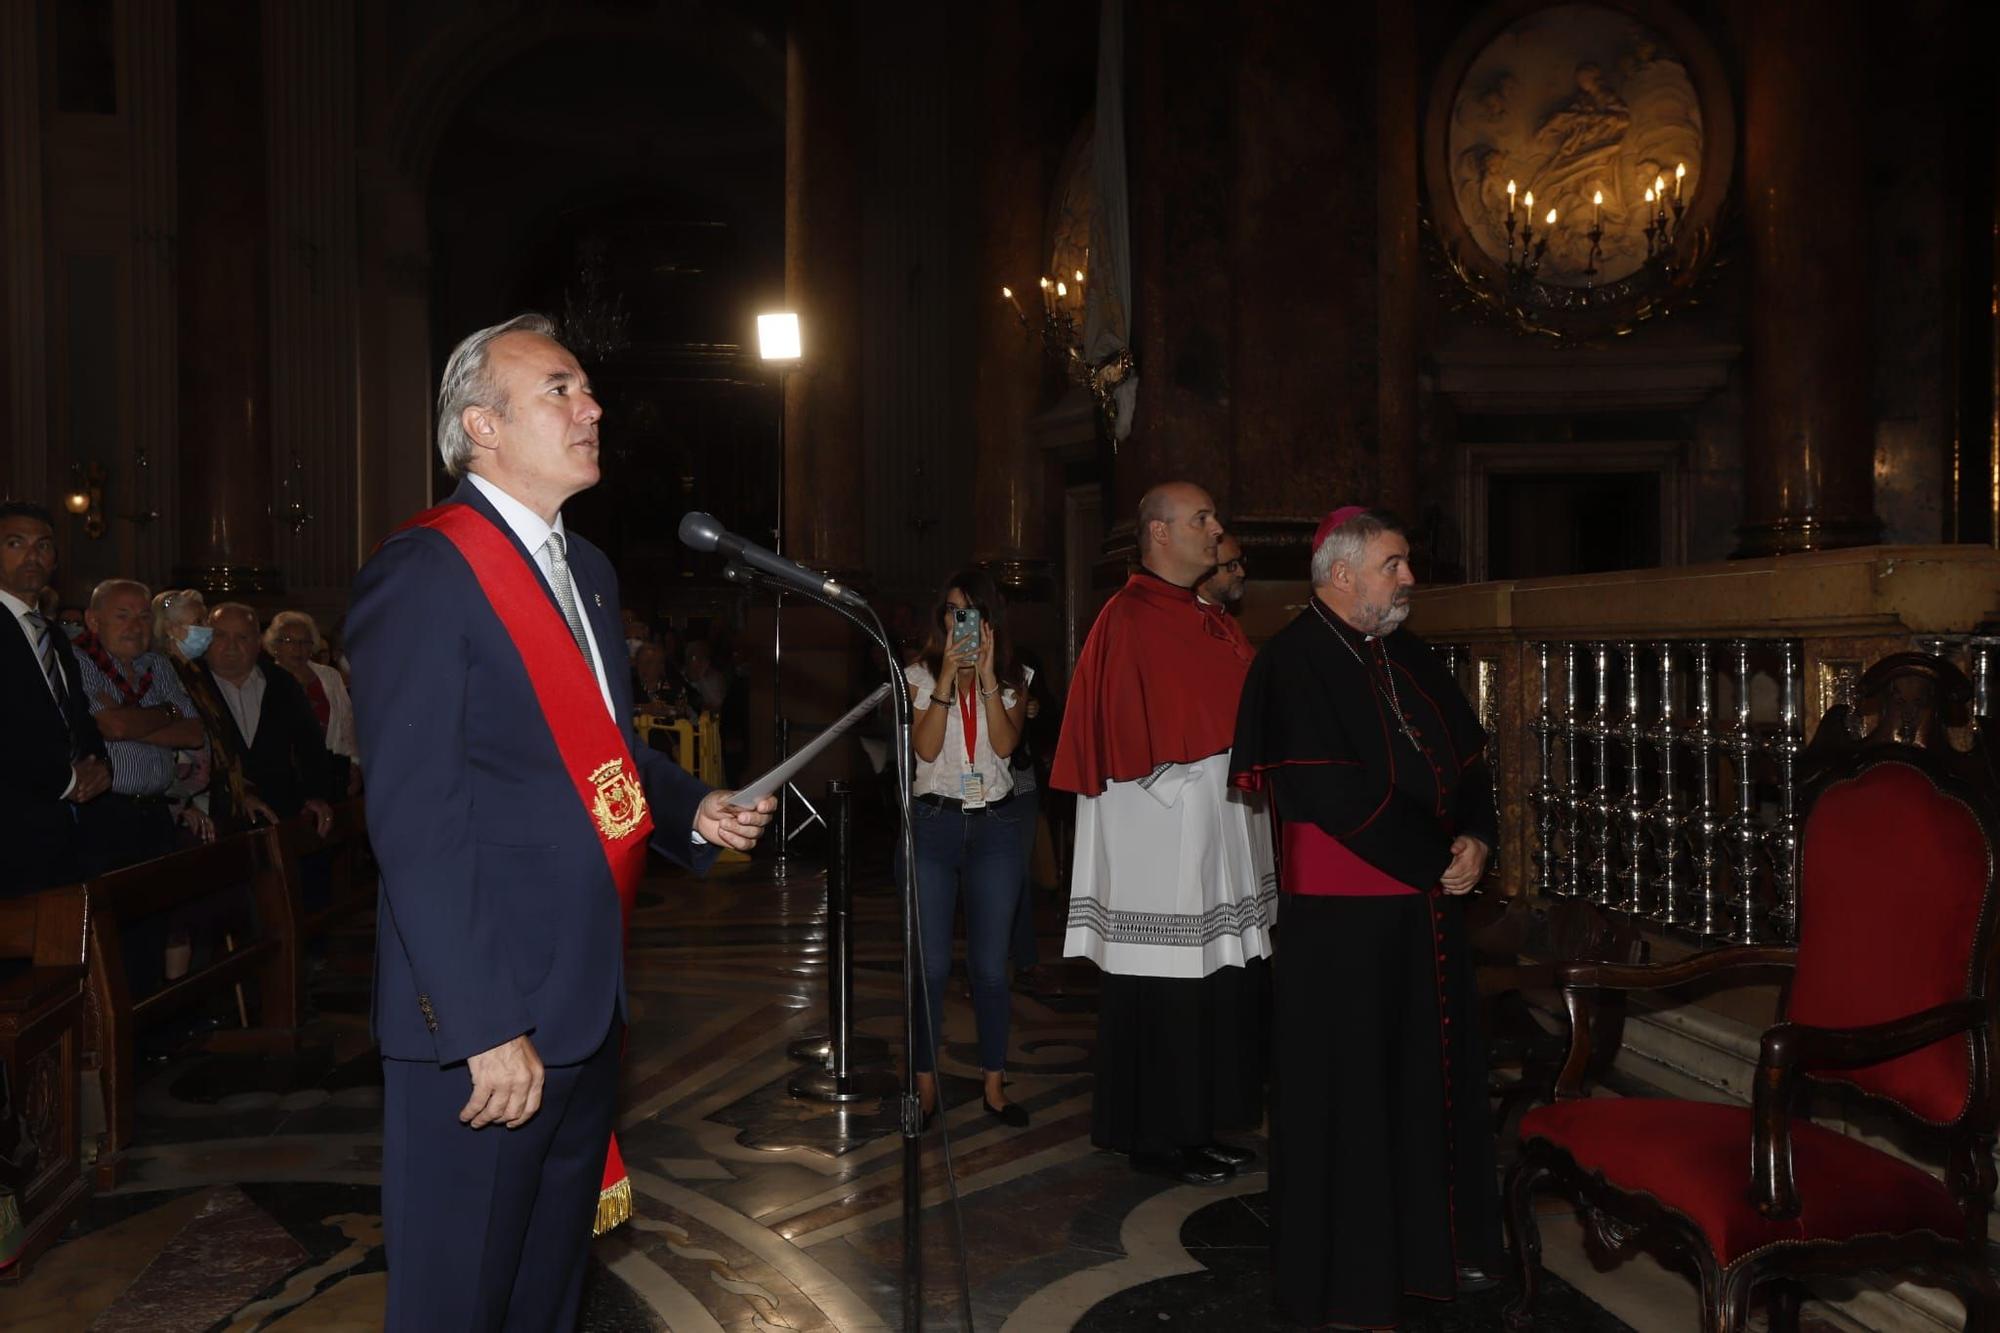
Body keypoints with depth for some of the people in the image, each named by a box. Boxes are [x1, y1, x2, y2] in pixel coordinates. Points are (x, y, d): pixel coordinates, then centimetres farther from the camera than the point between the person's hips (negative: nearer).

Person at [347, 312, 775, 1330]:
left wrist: (694, 811, 3)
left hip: (587, 1005, 8)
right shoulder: (422, 574, -14)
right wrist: (485, 1028, -22)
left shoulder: (588, 570, 13)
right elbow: (418, 820, -20)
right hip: (479, 1019, -8)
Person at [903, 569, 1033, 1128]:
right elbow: (926, 748, -10)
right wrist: (947, 677, -15)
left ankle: (994, 1084, 16)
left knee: (990, 965, 6)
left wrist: (987, 676, -14)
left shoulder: (1013, 679, 7)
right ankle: (925, 1084, 14)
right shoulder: (920, 674, 3)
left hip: (995, 825, 1)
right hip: (933, 823, -1)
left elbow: (1005, 744, -9)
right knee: (930, 965, 3)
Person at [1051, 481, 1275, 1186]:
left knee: (1216, 987, 11)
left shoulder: (1209, 618, 16)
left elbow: (1249, 709, 17)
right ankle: (1154, 1137, 13)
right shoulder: (1129, 621, -11)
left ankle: (1195, 1126, 22)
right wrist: (1217, 765, -14)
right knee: (1164, 991, -1)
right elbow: (1134, 742, -16)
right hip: (1162, 840, -8)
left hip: (1216, 838, 8)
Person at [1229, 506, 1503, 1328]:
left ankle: (1436, 1242, 32)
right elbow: (1334, 796, -21)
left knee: (1434, 1075, 16)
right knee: (1346, 1091, 3)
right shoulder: (1294, 664, -14)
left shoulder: (1407, 655, 11)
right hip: (1344, 916, -8)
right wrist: (1437, 860, -14)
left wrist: (1475, 840, -8)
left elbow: (1467, 753, 11)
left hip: (1429, 906, 8)